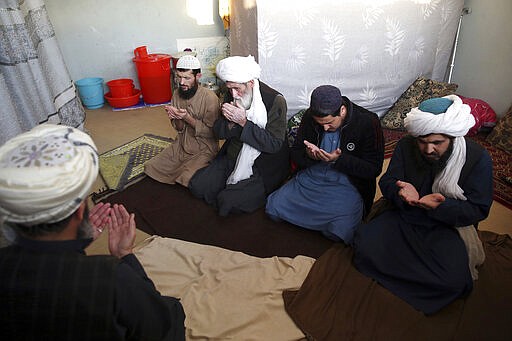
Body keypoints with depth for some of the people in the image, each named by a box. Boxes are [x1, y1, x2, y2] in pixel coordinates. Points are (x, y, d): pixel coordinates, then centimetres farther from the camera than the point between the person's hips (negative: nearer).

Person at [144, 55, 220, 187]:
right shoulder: (177, 94, 0)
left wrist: (187, 117, -26)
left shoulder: (210, 98, -19)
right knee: (150, 167, 2)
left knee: (188, 179, -26)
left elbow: (210, 132, -16)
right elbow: (179, 129, 5)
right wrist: (176, 118, -18)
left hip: (204, 150, -6)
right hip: (181, 145, 6)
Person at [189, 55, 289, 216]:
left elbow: (274, 144, -22)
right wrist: (230, 121, -18)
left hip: (263, 167, -6)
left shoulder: (275, 100, -18)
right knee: (197, 186, -3)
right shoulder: (232, 96, 1)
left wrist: (243, 122, -26)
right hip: (232, 158, 6)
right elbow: (218, 132, 5)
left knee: (229, 201, -19)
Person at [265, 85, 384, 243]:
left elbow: (374, 169, -10)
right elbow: (295, 154, 6)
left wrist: (339, 159, -25)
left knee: (340, 233, -26)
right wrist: (308, 155, -19)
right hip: (311, 177, 4)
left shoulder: (368, 122, -12)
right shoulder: (309, 116, -2)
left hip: (347, 185, -3)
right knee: (273, 207, -11)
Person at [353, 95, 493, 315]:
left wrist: (441, 206, -31)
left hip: (446, 226, -2)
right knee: (364, 245, -22)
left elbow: (478, 210, -10)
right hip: (403, 217, 2)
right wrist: (400, 192, -28)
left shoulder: (478, 158, -12)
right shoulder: (406, 146, -6)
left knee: (453, 280, -28)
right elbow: (387, 183, -2)